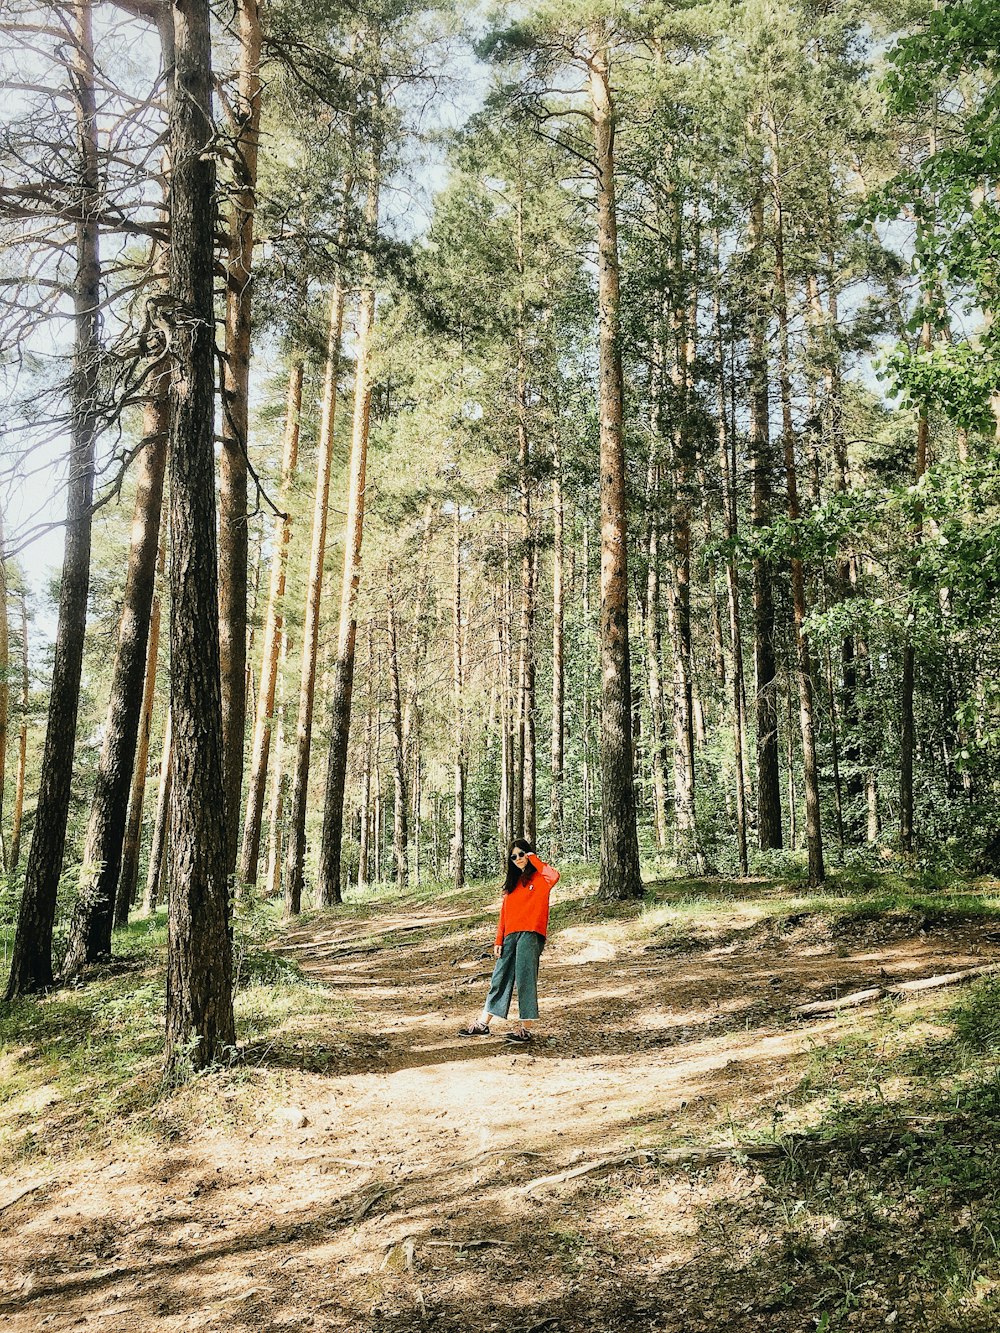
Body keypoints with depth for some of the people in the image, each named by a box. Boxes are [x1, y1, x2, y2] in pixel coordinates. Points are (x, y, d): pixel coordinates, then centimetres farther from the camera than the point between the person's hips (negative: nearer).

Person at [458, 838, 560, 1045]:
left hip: (531, 934, -6)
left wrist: (534, 860, -9)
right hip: (510, 936, 6)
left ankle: (525, 1029, 0)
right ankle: (482, 1024, 17)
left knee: (525, 980, -6)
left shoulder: (539, 877, 2)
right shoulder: (512, 882, 20)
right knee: (499, 979, 10)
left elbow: (554, 876, -23)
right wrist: (499, 941, 11)